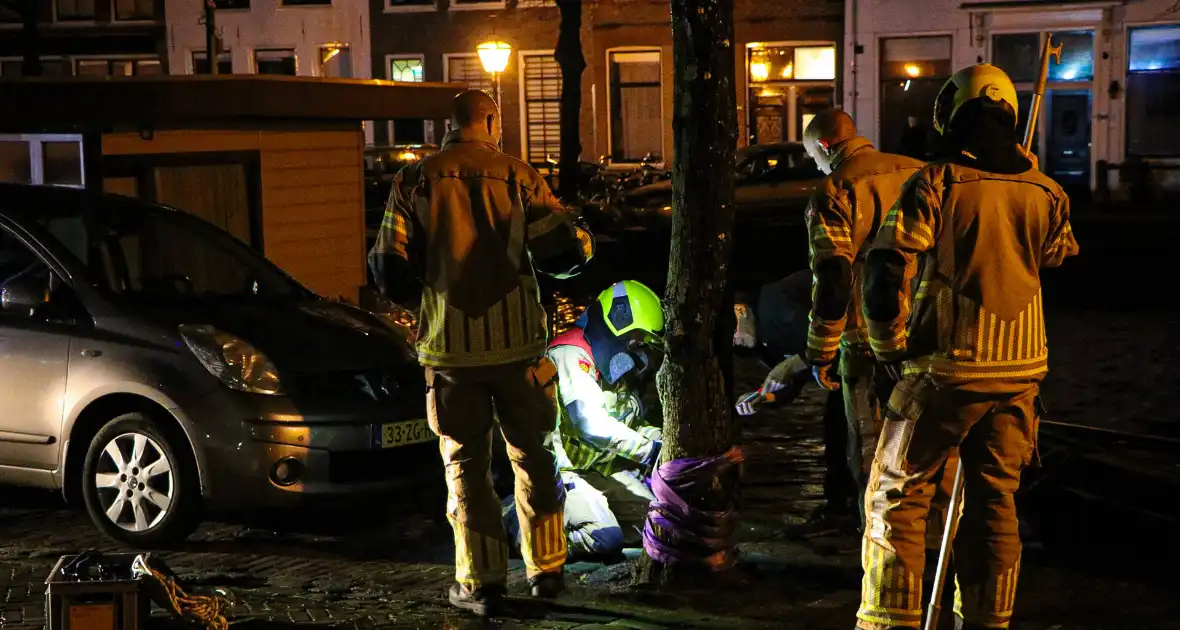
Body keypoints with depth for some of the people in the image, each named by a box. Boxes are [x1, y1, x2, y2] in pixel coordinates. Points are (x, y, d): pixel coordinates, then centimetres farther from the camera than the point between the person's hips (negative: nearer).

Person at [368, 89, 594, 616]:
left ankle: (481, 582, 11)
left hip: (449, 348, 0)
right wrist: (583, 242, 18)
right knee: (532, 455, 15)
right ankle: (545, 568, 23)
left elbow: (392, 274, -2)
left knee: (465, 461, 9)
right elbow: (563, 253, -4)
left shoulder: (414, 182, -2)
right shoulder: (518, 177, -3)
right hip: (517, 342, 1)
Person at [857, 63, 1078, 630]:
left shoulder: (937, 183, -10)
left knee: (896, 493, 6)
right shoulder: (1044, 192, 4)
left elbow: (882, 275, -16)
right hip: (1020, 370, 5)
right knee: (993, 500, 14)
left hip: (946, 368, -4)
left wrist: (891, 350, -3)